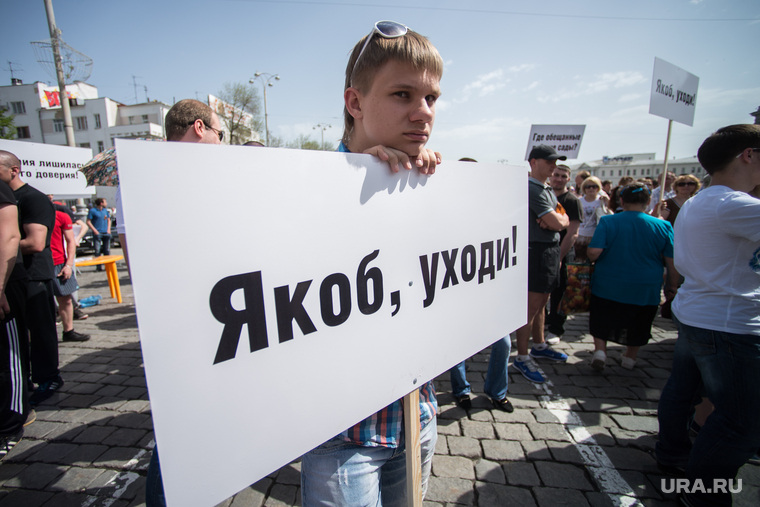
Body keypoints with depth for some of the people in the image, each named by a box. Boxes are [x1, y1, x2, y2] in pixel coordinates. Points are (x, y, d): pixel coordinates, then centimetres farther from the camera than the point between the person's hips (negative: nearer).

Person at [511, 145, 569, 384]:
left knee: (541, 303, 19)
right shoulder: (532, 189, -15)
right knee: (531, 307, -6)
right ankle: (522, 358, 4)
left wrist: (554, 219, -10)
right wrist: (557, 219, 3)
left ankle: (539, 346, 34)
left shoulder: (547, 190, 18)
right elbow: (559, 223, -19)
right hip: (537, 251, -10)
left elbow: (565, 220, 11)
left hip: (551, 250, 10)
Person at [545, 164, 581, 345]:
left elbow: (572, 233, -14)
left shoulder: (572, 201, -8)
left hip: (562, 255, -5)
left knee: (558, 294, 4)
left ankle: (555, 330, 18)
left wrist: (559, 257, -20)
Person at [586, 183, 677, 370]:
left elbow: (593, 252, -19)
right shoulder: (663, 226, -5)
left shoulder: (608, 221, -11)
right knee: (637, 325, 22)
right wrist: (673, 287, 10)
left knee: (601, 322, 19)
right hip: (646, 290, 2)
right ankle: (630, 357, 35)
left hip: (607, 287, -1)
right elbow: (672, 263, -2)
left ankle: (600, 350, 5)